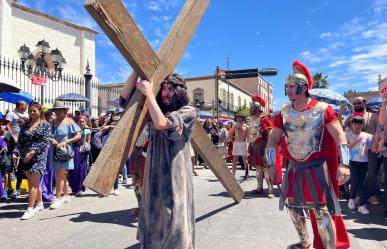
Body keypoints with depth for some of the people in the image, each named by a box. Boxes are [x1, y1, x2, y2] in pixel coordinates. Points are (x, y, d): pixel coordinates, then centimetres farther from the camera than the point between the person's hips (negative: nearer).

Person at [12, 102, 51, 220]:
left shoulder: (45, 125, -3)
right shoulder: (25, 125, 12)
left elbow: (45, 142, -11)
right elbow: (20, 141, 10)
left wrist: (32, 152, -21)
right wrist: (16, 153, -5)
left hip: (38, 157, -5)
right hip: (25, 158, 5)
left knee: (33, 183, -6)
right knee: (34, 183, 13)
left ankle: (30, 209, -1)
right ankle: (40, 204, 27)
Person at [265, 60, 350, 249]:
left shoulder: (322, 109, -10)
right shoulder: (284, 111, 2)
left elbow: (340, 136, -13)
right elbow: (273, 138, 3)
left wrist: (344, 164, -22)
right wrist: (271, 164, -3)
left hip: (316, 167, -5)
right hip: (293, 168, 5)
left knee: (321, 210, -8)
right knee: (293, 206, 16)